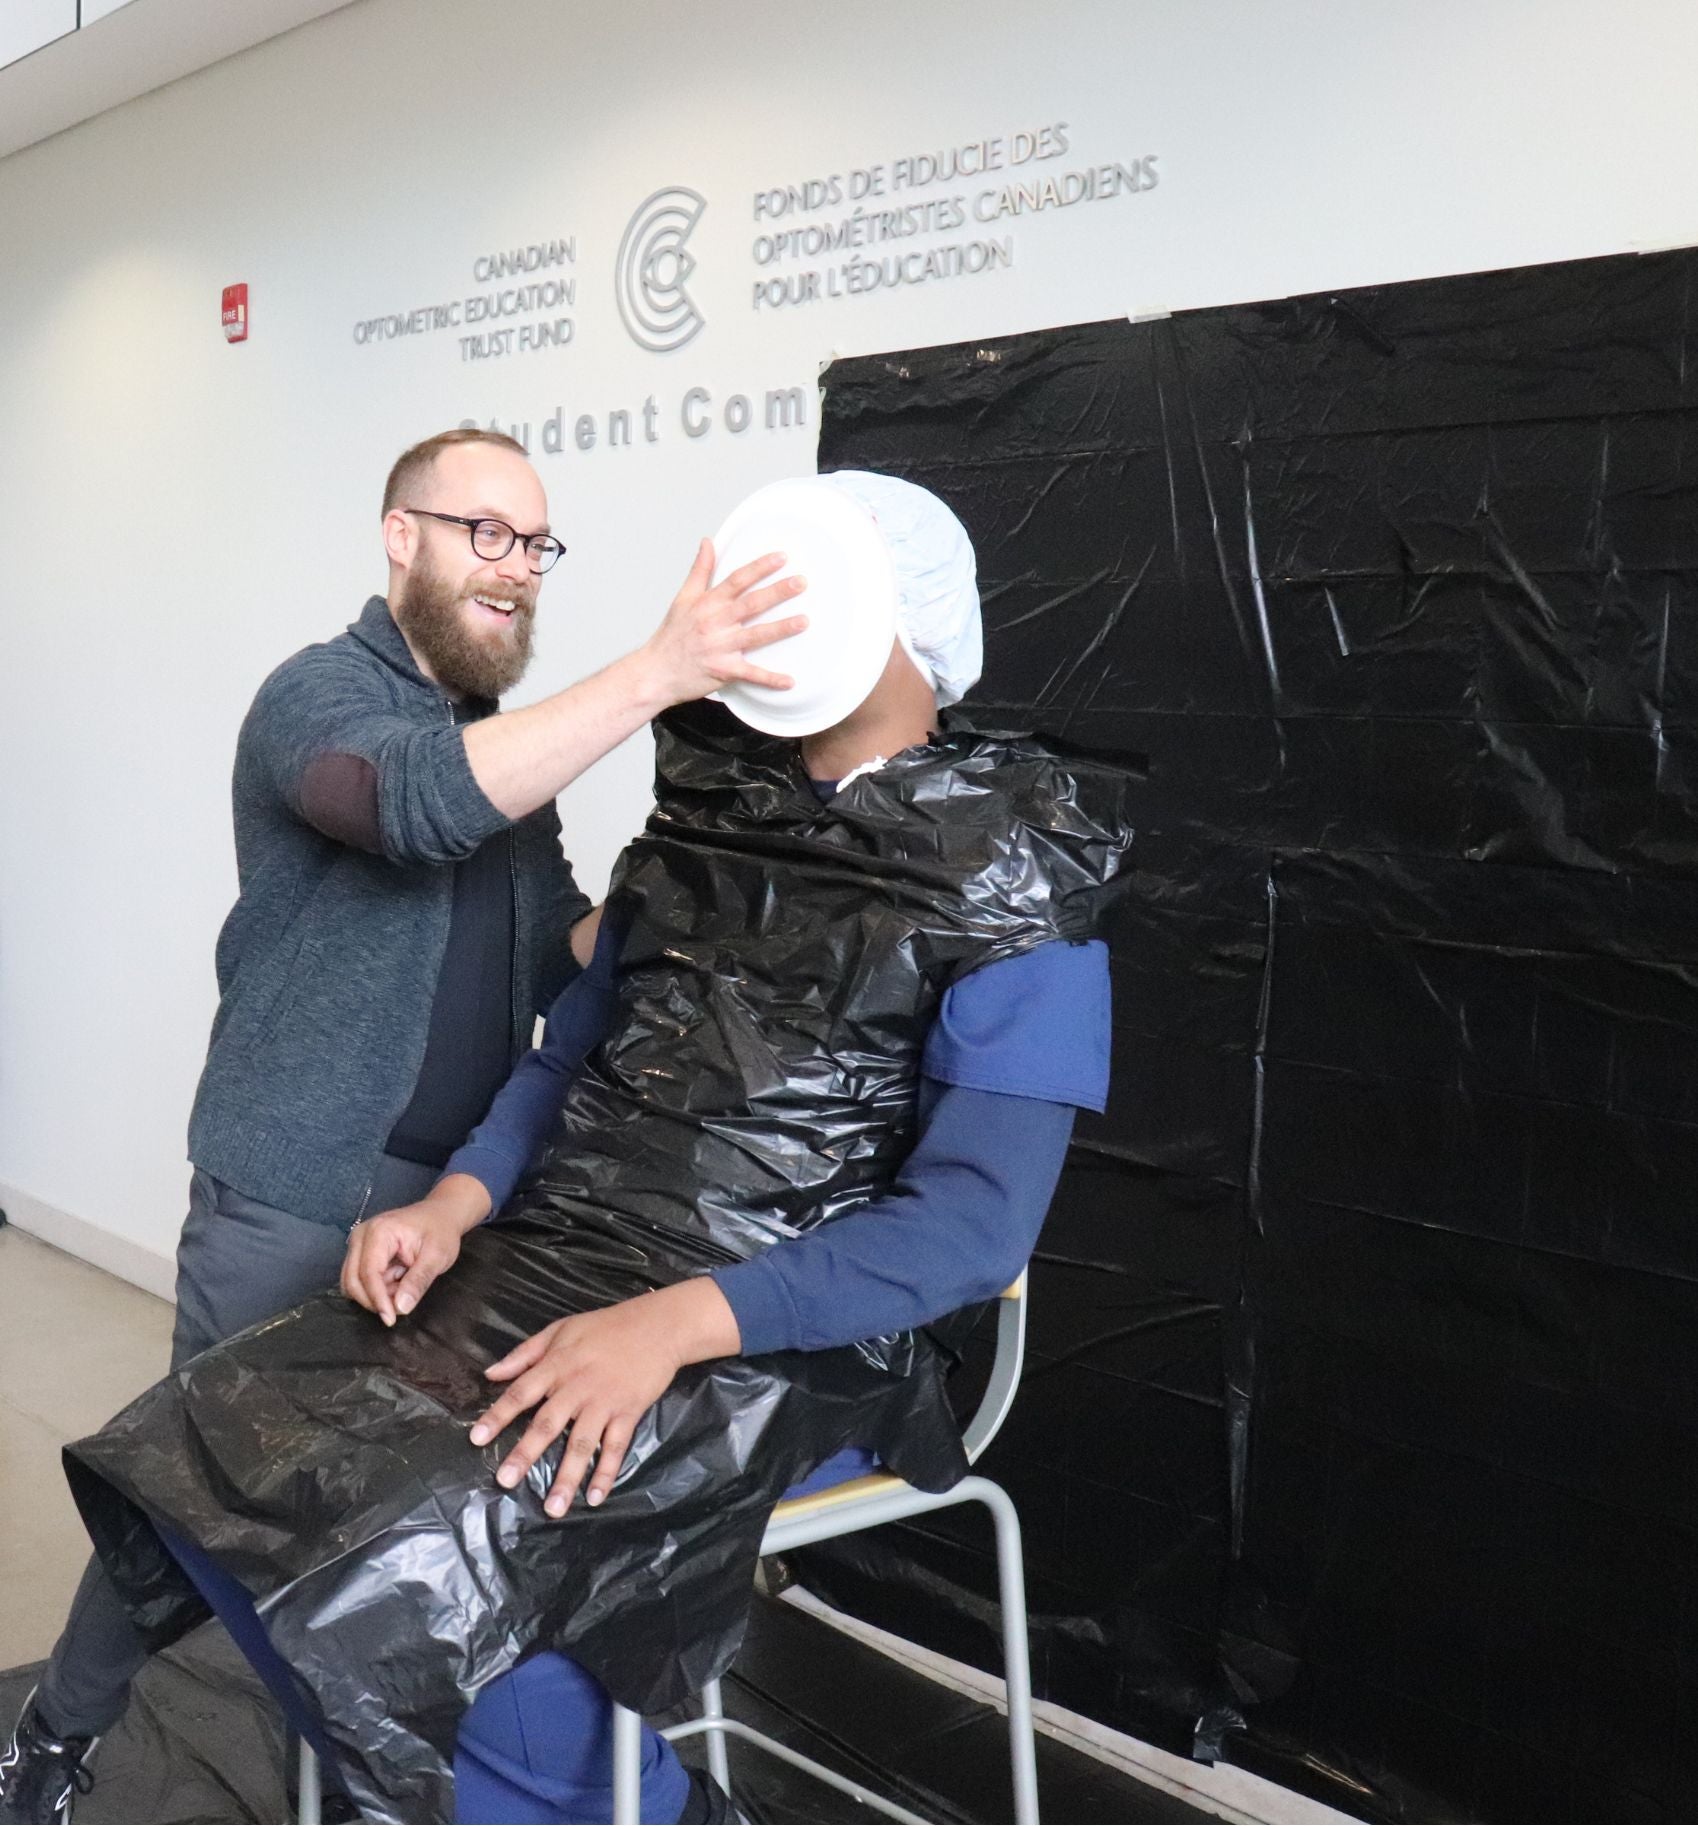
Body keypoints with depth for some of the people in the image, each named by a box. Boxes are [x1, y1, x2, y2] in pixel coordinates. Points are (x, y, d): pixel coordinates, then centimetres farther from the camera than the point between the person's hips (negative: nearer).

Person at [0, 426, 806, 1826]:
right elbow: (423, 800, -33)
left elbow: (564, 963, 9)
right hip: (291, 1204, -6)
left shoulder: (508, 742, 13)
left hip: (457, 1203, 6)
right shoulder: (318, 694, -10)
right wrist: (659, 672, -38)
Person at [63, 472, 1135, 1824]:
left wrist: (678, 1321, -24)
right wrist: (458, 1199, -1)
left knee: (399, 1565, -26)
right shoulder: (705, 814, 13)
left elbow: (975, 1223, -14)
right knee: (219, 1465, -12)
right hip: (559, 1258, 7)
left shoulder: (1013, 891, -6)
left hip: (787, 1341, -6)